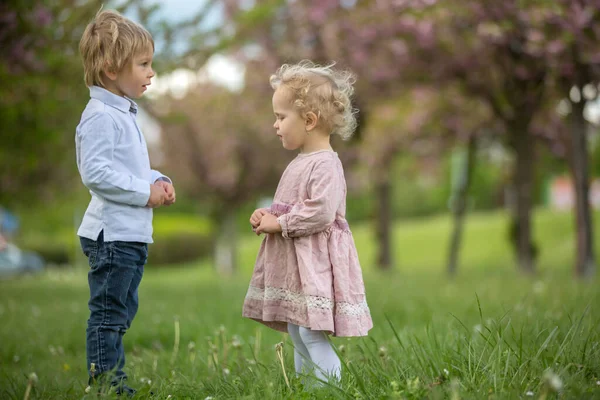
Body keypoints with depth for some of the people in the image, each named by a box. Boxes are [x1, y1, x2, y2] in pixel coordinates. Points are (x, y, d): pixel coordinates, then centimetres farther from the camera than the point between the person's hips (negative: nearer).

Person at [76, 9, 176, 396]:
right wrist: (145, 192, -20)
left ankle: (115, 379, 25)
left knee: (122, 312, 16)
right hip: (112, 233, -10)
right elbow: (95, 172, -24)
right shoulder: (101, 116, -16)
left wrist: (158, 181, 8)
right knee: (108, 313, -4)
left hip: (133, 233, 10)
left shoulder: (124, 113, 16)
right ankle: (104, 382, 2)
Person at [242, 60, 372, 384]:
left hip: (315, 263, -10)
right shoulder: (299, 163, 15)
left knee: (312, 335, -13)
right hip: (294, 262, 10)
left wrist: (278, 224, -17)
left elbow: (321, 213, -26)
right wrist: (266, 215, 6)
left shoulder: (325, 164, -15)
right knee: (297, 335, 14)